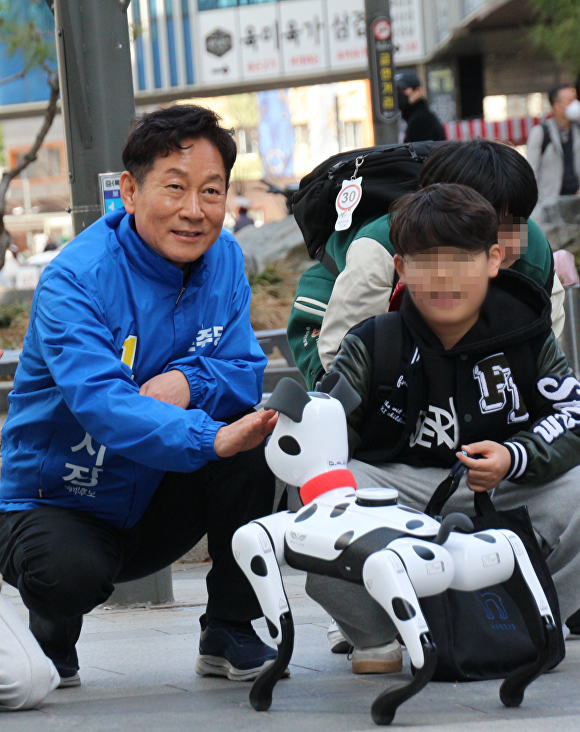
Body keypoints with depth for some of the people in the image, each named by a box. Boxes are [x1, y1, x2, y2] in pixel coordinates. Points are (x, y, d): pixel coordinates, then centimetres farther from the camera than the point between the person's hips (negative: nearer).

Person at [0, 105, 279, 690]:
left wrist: (190, 380, -29)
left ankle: (230, 631, -3)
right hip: (51, 503, -5)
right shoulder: (74, 281, -24)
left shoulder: (223, 259, -3)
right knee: (71, 571, -37)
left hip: (154, 508, 5)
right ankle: (53, 639, 3)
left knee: (257, 449, -21)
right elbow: (102, 405, -37)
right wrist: (211, 438, -54)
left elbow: (247, 372, -5)